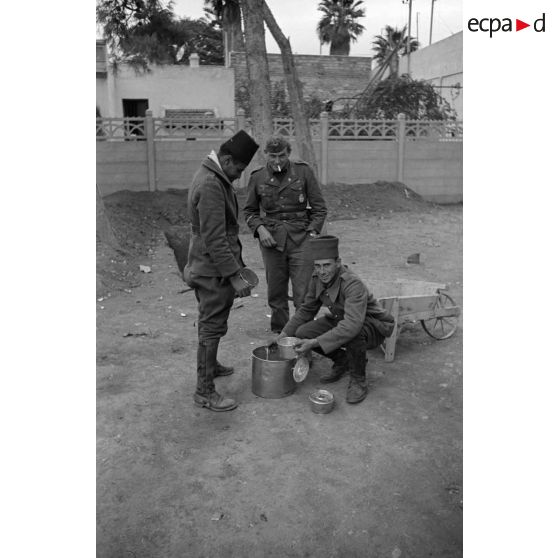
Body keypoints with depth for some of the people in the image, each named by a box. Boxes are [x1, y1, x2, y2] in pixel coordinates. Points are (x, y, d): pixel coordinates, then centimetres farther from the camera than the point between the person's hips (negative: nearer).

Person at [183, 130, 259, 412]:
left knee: (210, 322, 24)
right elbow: (214, 239, -27)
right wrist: (234, 276, -25)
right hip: (214, 269, -10)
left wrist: (236, 263, 22)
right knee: (212, 326, -2)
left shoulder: (213, 176, 11)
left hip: (208, 267, 10)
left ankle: (209, 364, 43)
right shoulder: (210, 185, -23)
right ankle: (204, 391, 9)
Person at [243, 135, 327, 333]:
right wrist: (260, 228, -5)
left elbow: (319, 207, 4)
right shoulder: (257, 177, 3)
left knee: (304, 294, -6)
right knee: (276, 293, 8)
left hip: (301, 238, -1)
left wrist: (312, 232, -8)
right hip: (271, 240, 2)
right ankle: (279, 333, 22)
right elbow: (249, 211, 13)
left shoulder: (303, 171, 0)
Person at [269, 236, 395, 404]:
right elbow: (307, 310, 5)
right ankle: (342, 360, 12)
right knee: (303, 333, -13)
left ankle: (358, 380, -12)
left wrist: (315, 343, -46)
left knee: (353, 333, -40)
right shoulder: (317, 278, -12)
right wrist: (284, 334, -5)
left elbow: (352, 326, -46)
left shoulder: (353, 284, -34)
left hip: (374, 327, -6)